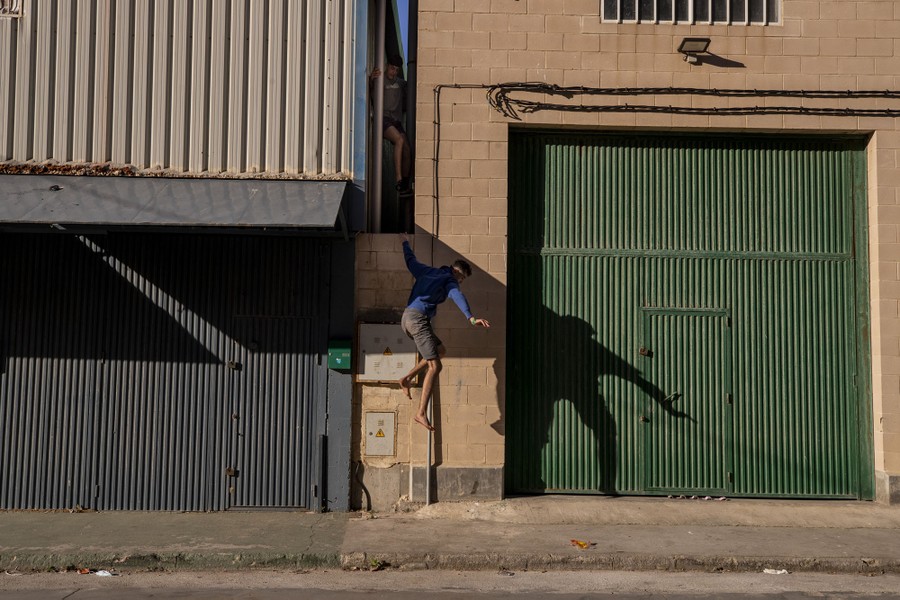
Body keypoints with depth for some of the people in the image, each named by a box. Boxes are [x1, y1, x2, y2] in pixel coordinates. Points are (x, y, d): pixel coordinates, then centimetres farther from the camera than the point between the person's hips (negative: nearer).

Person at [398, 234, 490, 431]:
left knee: (440, 350, 21)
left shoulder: (428, 271, 22)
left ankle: (408, 378, 13)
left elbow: (411, 262, 39)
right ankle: (421, 413, -16)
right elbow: (458, 297, -19)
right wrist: (471, 319, -33)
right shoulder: (449, 280, 1)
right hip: (418, 318, -9)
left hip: (407, 318, 9)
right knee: (434, 366, -10)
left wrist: (405, 242, 58)